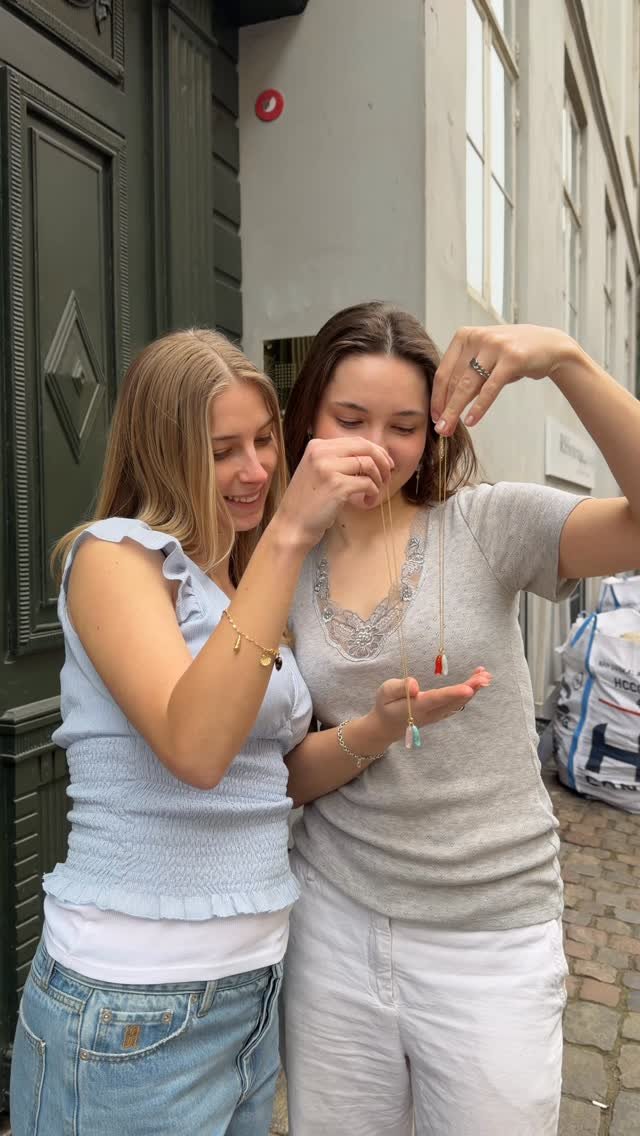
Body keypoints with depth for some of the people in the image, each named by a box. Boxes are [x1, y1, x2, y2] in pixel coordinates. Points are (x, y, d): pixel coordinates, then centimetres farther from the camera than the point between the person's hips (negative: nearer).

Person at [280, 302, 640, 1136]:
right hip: (336, 922, 3)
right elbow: (286, 777, -1)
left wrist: (566, 360, -32)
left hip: (490, 939, -2)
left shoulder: (488, 525, -8)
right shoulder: (283, 568, -1)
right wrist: (373, 732, -20)